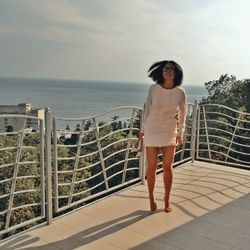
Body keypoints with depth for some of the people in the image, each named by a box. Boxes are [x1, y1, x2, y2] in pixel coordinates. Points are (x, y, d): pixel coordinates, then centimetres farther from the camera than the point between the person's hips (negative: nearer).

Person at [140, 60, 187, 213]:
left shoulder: (180, 92, -6)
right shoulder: (153, 89, -7)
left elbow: (182, 114, 5)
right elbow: (147, 110, 2)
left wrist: (180, 133, 0)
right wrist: (143, 130, 5)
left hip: (170, 132, 1)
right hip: (152, 131, 0)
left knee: (168, 167, 4)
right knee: (152, 167, 5)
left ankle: (167, 200, 21)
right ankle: (151, 199, 23)